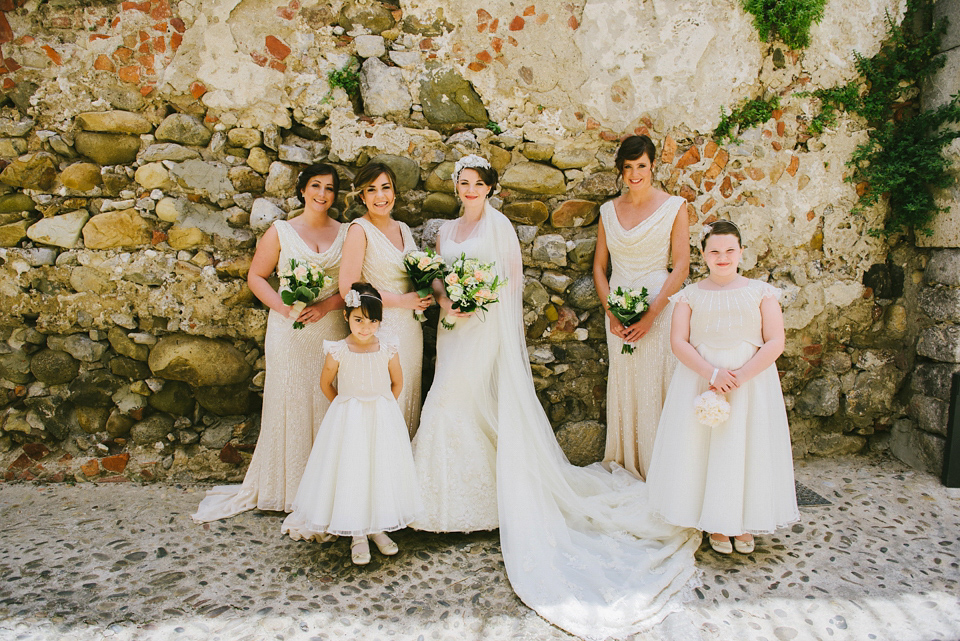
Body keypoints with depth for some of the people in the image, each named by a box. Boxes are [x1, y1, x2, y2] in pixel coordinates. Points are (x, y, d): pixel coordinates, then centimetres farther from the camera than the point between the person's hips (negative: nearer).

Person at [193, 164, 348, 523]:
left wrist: (326, 306, -13)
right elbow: (256, 276, 4)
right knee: (289, 402, 3)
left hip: (330, 329, 1)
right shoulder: (280, 231, 4)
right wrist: (284, 308, -11)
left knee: (326, 403, 4)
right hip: (289, 331, -1)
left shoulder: (346, 234, 7)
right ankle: (284, 487, 16)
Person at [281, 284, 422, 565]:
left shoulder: (387, 350, -8)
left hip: (383, 421, 2)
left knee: (381, 470, 9)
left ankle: (377, 528, 28)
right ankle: (357, 535, 18)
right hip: (348, 421, -1)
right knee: (350, 472, 2)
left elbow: (397, 383, 7)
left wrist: (382, 408, 8)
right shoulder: (338, 351, -12)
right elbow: (325, 384, 3)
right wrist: (346, 408, 10)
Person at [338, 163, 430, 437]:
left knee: (408, 396, 13)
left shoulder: (403, 228, 13)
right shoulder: (360, 230, -9)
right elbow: (348, 288, -16)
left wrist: (424, 296, 1)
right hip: (379, 328, -7)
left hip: (410, 329, 7)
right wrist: (401, 301, -14)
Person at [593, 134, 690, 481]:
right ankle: (625, 467, 22)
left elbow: (681, 266, -6)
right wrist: (611, 312, -4)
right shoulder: (609, 210, 10)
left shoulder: (673, 206, -1)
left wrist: (650, 315, -13)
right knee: (623, 384, 8)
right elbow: (599, 266, 9)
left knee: (656, 384, -2)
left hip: (659, 307, -3)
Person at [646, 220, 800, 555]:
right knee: (702, 448, -1)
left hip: (751, 380, 0)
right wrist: (711, 373, -18)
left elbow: (775, 343, -3)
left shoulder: (761, 292, 5)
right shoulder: (690, 295, 6)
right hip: (699, 379, 0)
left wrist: (739, 376, -15)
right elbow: (678, 341, -3)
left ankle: (743, 523, 20)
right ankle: (715, 523, 16)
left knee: (746, 448, 1)